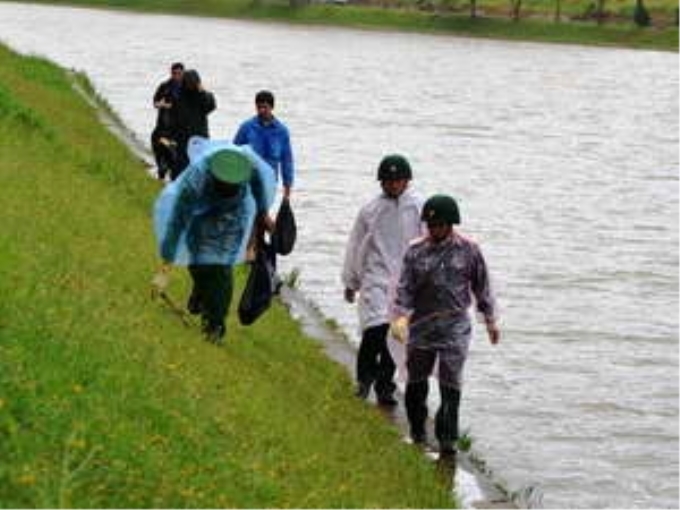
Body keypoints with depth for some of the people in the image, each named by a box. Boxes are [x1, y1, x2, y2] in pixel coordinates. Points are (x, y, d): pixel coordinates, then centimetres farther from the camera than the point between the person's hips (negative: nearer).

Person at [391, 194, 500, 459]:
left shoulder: (468, 250, -1)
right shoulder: (416, 251, -1)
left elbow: (481, 287, 9)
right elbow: (404, 287, -3)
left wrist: (490, 320, 14)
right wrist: (399, 316, -18)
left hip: (455, 327, -1)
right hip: (421, 325, 2)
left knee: (451, 385, -7)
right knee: (416, 382, 10)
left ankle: (447, 440, -4)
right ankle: (417, 433, 29)